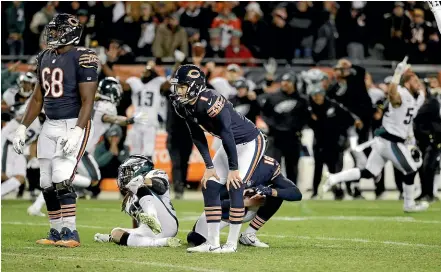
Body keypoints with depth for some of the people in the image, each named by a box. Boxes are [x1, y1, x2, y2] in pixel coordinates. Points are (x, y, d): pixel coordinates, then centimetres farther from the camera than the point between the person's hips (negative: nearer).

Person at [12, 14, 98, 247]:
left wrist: (77, 132, -25)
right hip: (49, 126, 8)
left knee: (62, 180, -16)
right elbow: (38, 97, 19)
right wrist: (23, 127, 14)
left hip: (73, 125, -8)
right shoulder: (45, 58, 12)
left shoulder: (82, 59, -12)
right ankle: (57, 232, 16)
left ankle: (71, 234, -11)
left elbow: (87, 101, -15)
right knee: (47, 184, 7)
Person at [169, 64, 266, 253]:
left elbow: (227, 135, -28)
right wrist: (209, 166, -1)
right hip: (230, 144, 9)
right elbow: (197, 137, 2)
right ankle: (213, 242, 6)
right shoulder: (184, 106, -7)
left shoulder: (209, 102, -32)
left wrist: (233, 168, -24)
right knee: (210, 186, 2)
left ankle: (232, 243, -10)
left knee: (235, 187, -16)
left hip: (250, 142, -9)